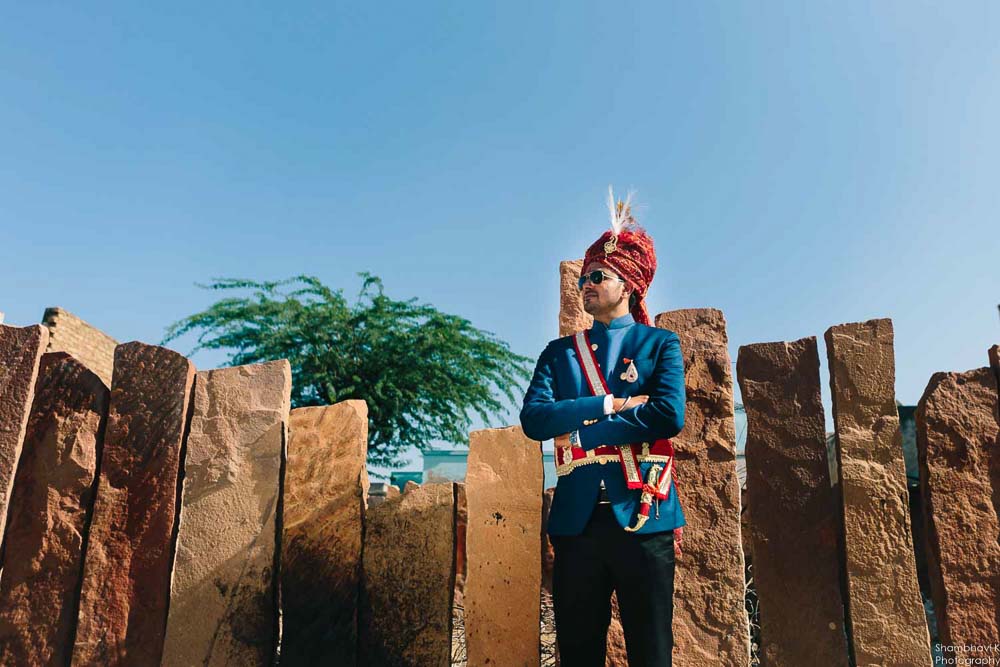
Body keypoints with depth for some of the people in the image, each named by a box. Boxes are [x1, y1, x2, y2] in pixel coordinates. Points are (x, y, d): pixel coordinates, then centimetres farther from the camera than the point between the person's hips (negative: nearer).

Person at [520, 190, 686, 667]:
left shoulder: (660, 344, 5)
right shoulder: (559, 353, 12)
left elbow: (669, 416, -13)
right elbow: (533, 419, -4)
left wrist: (581, 433, -12)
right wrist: (611, 403, -13)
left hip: (642, 517, -2)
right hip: (576, 521, 3)